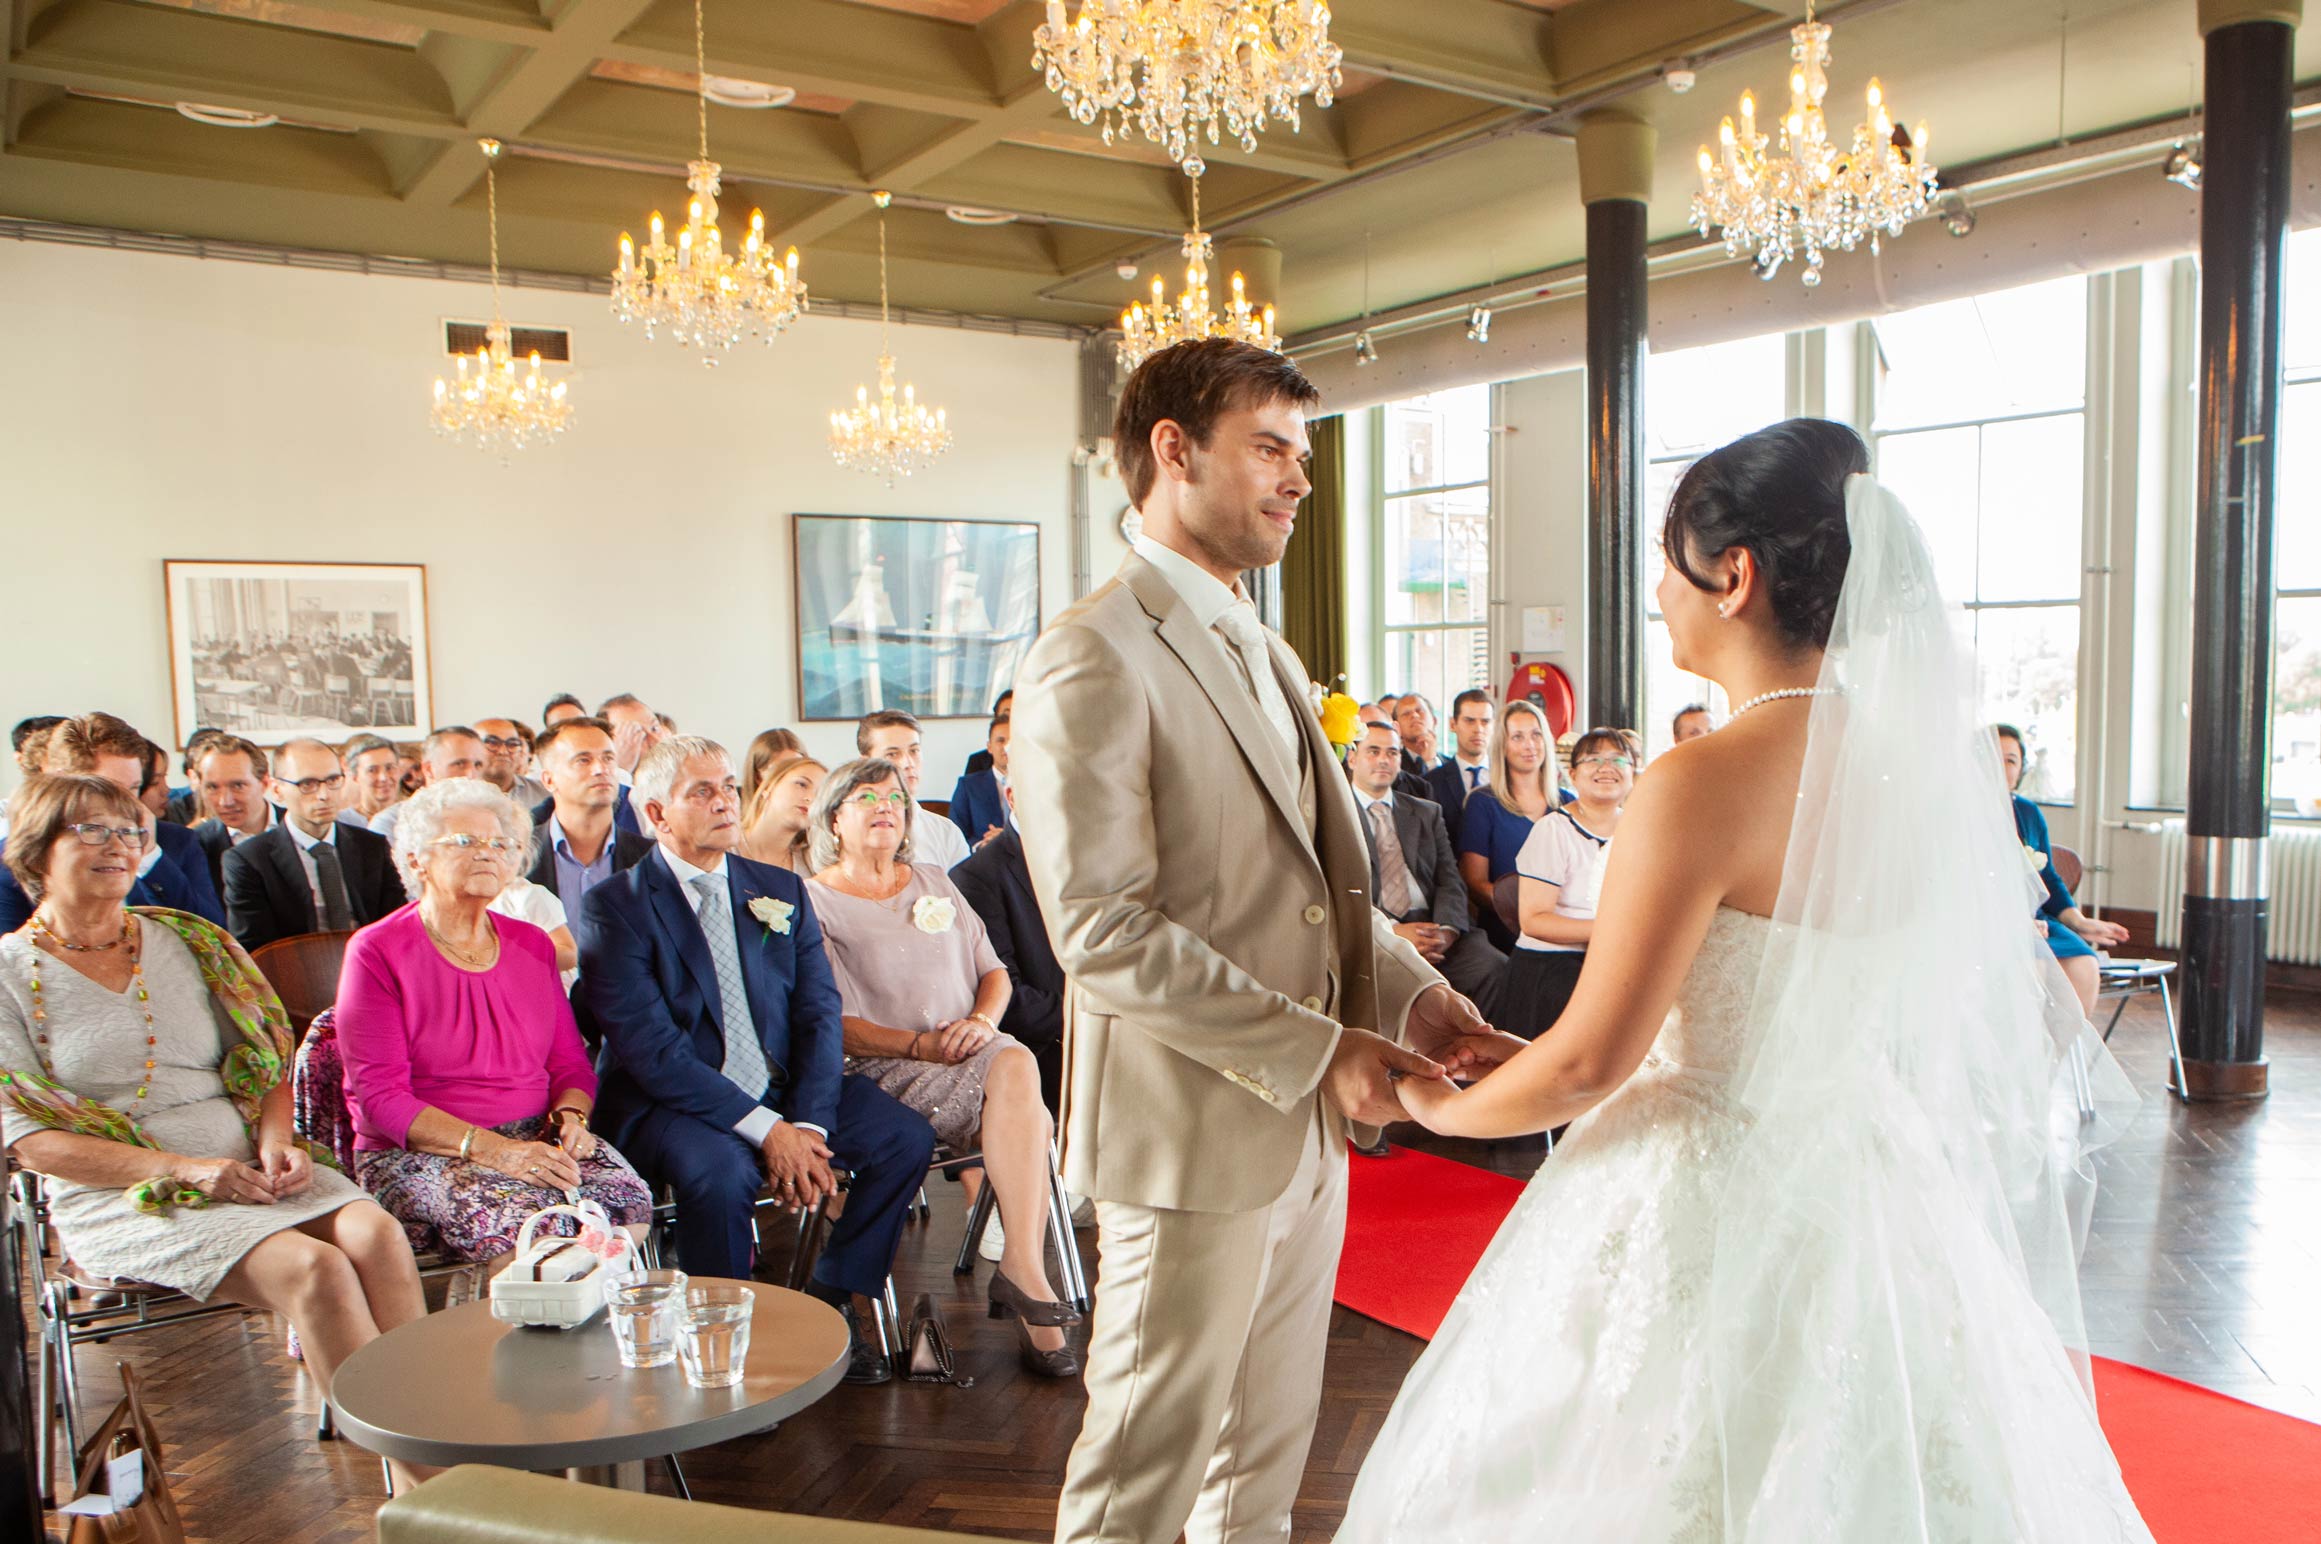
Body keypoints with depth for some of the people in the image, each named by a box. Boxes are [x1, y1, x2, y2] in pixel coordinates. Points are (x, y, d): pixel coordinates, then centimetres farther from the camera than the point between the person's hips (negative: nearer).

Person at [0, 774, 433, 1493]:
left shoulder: (189, 940, 15)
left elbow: (267, 1061, 17)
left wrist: (275, 1142, -4)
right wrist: (184, 1169, -16)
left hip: (250, 1167, 4)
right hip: (122, 1198, -4)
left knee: (377, 1233, -26)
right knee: (311, 1268, -30)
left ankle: (432, 1469, -27)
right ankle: (416, 1484, -22)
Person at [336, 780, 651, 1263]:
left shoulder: (532, 945, 14)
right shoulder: (377, 952, -3)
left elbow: (571, 1063, 15)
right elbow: (380, 1097, -10)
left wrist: (570, 1117, -10)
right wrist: (495, 1150, -21)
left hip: (536, 1137, 4)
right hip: (414, 1155, -4)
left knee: (628, 1201, -25)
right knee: (522, 1220, -34)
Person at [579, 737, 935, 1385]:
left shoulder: (782, 891, 10)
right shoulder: (615, 906, -6)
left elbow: (820, 1013, 3)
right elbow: (650, 1050, -16)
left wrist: (807, 1125, -14)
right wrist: (766, 1130, -22)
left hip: (785, 1092, 5)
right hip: (671, 1105, -5)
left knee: (907, 1138, -14)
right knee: (721, 1173, -35)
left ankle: (833, 1299, 4)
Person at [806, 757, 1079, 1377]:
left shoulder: (935, 884, 23)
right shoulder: (815, 902, 5)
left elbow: (994, 972, 19)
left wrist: (982, 1020, -4)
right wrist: (917, 1044, -16)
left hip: (972, 1050, 5)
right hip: (885, 1070, -5)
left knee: (1016, 1066, -31)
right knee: (1025, 1116, -31)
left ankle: (1020, 1272, -30)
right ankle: (1027, 1275, -27)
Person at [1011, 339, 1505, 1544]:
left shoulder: (1263, 653, 14)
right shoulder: (1093, 662, -16)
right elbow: (1102, 930, -22)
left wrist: (1408, 986, 0)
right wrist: (1317, 1048, -21)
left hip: (1305, 1125, 9)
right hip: (1194, 1132, -8)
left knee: (1270, 1442, 22)